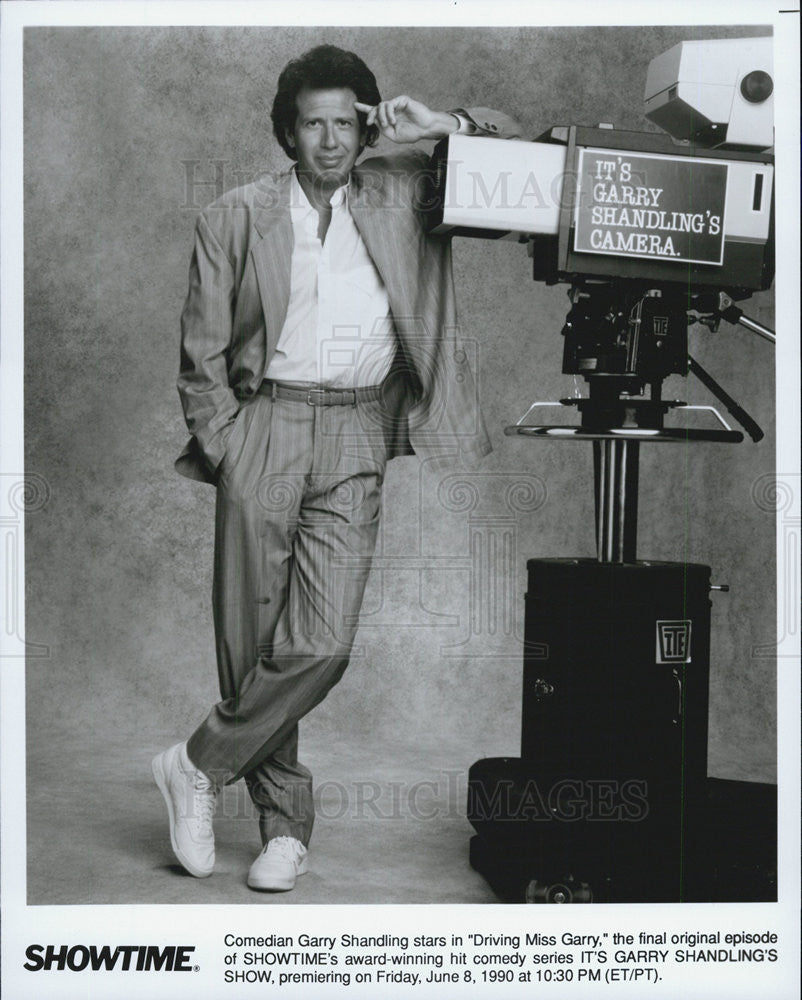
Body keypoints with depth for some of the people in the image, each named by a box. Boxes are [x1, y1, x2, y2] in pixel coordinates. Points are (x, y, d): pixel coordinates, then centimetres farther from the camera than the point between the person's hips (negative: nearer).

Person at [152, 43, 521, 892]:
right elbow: (201, 355, 9)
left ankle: (200, 765, 10)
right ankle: (285, 823, 18)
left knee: (322, 642, -11)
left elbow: (517, 148, 19)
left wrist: (443, 123, 1)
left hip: (356, 438, 0)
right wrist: (227, 447, -2)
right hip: (263, 424, 0)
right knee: (251, 637, 1)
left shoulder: (401, 194, 12)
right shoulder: (234, 219, 9)